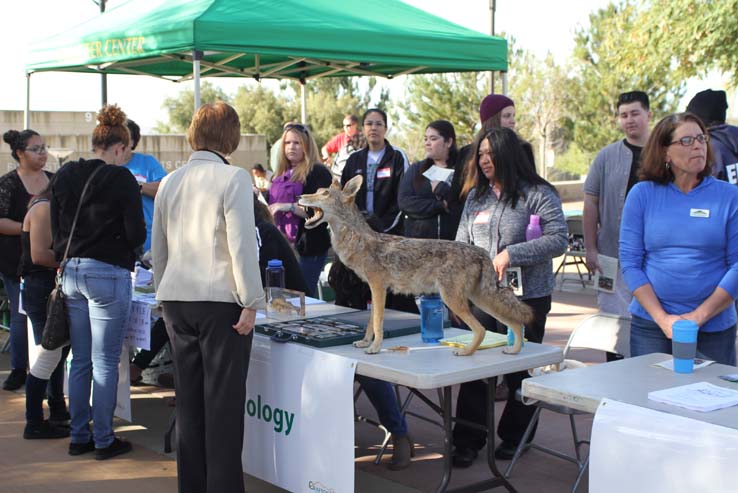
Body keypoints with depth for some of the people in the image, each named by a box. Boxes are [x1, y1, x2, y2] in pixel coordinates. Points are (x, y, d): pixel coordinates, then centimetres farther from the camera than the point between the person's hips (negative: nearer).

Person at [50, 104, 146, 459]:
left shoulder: (64, 176, 7)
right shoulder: (120, 178, -11)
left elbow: (56, 229, 12)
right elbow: (136, 235, -11)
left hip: (72, 271, 6)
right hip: (107, 273, -6)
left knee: (80, 360, 14)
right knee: (105, 362, 2)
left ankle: (79, 436, 22)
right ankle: (103, 440, 9)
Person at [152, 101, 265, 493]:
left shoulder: (169, 182, 10)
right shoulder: (233, 178, -8)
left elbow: (158, 248, 16)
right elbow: (242, 245, -13)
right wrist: (251, 302, -8)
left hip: (176, 299, 6)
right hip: (220, 300, -6)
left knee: (189, 400, 13)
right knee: (224, 402, 1)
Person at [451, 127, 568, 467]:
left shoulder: (537, 194, -6)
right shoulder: (476, 196, 13)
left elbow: (558, 239, -15)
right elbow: (462, 244, 18)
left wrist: (511, 254, -22)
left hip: (527, 297, -4)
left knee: (519, 368, 6)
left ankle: (514, 437, 23)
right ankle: (468, 440, 11)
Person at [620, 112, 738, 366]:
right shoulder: (642, 194, 2)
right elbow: (629, 262, -1)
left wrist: (698, 316, -12)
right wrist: (663, 318, -10)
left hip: (714, 327, 0)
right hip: (649, 325, 0)